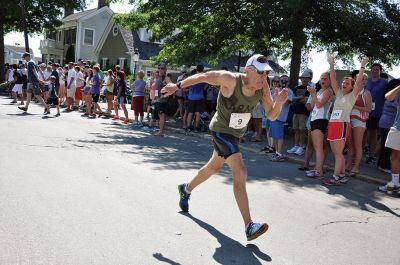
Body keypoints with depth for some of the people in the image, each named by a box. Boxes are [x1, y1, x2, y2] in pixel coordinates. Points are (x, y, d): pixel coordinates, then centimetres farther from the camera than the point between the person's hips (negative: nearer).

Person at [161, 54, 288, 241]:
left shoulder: (262, 86, -12)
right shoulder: (230, 80, -27)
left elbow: (271, 116, -8)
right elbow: (203, 76, -13)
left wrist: (279, 103, -29)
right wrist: (178, 86, -6)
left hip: (236, 133, 8)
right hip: (221, 130, -8)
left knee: (213, 167, 26)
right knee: (240, 173, -22)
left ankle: (186, 189, 52)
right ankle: (249, 226, -20)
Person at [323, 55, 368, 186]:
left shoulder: (352, 95, 4)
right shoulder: (339, 94, 17)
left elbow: (358, 81, -7)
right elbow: (333, 79, 13)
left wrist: (362, 66, -6)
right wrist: (331, 65, 9)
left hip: (342, 125, -6)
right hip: (332, 124, 6)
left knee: (338, 153, -8)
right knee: (336, 153, 8)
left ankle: (336, 177, -6)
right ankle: (342, 175, 15)